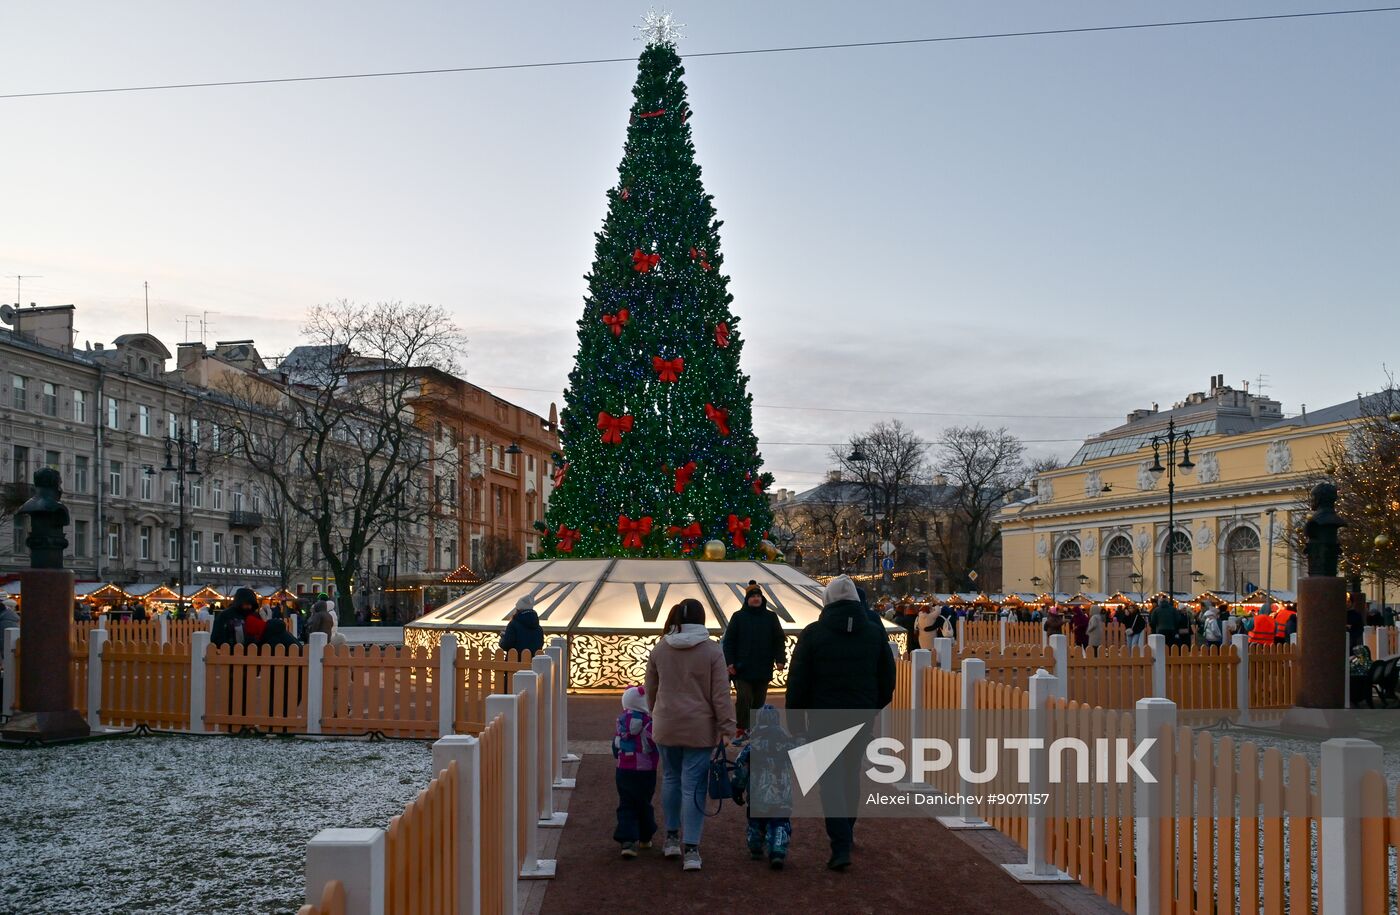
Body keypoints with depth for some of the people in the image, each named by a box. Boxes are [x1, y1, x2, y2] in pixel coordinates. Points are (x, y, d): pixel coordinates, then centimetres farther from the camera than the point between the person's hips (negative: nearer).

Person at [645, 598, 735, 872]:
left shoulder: (660, 650, 3)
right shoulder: (712, 650, -6)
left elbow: (651, 691, 12)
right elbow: (721, 694, -8)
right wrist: (727, 728, -6)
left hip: (666, 726, 3)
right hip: (700, 729, -3)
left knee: (671, 779, 19)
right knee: (693, 786, -1)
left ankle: (672, 837, 27)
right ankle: (691, 849, -2)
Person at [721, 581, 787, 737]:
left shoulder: (771, 617, 7)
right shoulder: (738, 617, 3)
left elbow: (779, 641, 8)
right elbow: (728, 641, 1)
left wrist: (780, 660, -5)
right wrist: (729, 662, -9)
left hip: (764, 670, 2)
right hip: (742, 670, -2)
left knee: (759, 702, 7)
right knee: (743, 699, -10)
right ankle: (742, 729, 0)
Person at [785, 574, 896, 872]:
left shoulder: (813, 633, -8)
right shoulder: (875, 633, 2)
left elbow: (797, 682, -6)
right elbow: (888, 680, 8)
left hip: (824, 717, -4)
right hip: (862, 716, 4)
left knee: (830, 778, -1)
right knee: (852, 774, 20)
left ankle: (841, 847, -10)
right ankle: (846, 833, 34)